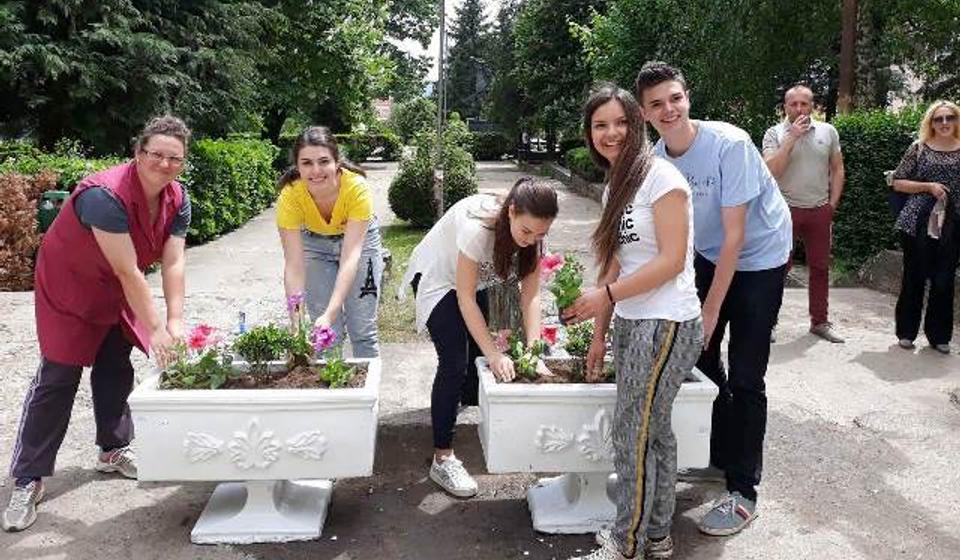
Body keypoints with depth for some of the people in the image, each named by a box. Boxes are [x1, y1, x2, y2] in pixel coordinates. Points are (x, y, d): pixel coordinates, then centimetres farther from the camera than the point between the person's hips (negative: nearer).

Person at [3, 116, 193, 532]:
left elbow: (173, 263, -15)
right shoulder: (106, 195, -34)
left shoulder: (177, 199, -11)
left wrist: (176, 321, -24)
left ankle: (113, 451, 31)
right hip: (68, 288, -7)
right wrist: (155, 330, -33)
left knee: (115, 369, 14)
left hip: (115, 294, 7)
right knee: (58, 378, -7)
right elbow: (128, 271, -34)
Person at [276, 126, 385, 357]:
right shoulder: (290, 196, -31)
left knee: (362, 330, 0)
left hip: (359, 239, -1)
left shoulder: (357, 187, -36)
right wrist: (297, 321, -42)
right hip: (316, 245, 1)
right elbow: (294, 265, -32)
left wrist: (330, 314, -50)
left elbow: (350, 257, -40)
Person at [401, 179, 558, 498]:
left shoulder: (532, 231, -21)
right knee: (454, 363, -15)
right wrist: (494, 354, -36)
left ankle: (470, 399, 52)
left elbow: (530, 295, -20)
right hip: (436, 277, -6)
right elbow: (465, 298, -34)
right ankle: (442, 459, -8)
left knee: (477, 348, 16)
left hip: (476, 279, 6)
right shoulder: (477, 227, -41)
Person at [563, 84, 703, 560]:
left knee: (633, 437, 0)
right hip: (631, 322, 8)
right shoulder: (615, 186, 13)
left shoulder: (661, 177, -12)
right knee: (653, 431, 15)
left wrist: (604, 295, -15)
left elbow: (672, 260, -17)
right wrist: (599, 333, 12)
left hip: (667, 325, -7)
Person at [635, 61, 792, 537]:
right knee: (699, 356, 8)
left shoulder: (729, 145, -27)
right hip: (709, 254, 6)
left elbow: (735, 236, -25)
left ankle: (743, 490, 6)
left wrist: (710, 311, -22)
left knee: (745, 377, -7)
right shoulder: (654, 159, -11)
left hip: (760, 257, -5)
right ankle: (720, 453, 30)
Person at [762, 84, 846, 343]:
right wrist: (792, 137, -17)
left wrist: (832, 204, 4)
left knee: (820, 267, 10)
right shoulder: (775, 133, -3)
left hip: (819, 210, 4)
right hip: (786, 209, -3)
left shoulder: (828, 131, 6)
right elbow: (771, 170, -16)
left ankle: (819, 322, 21)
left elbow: (837, 169, 11)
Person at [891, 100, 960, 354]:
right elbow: (898, 183, 2)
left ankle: (939, 335, 19)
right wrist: (928, 186, -10)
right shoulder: (919, 148, 2)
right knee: (914, 278, 5)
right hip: (918, 223, -2)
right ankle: (906, 332, 18)